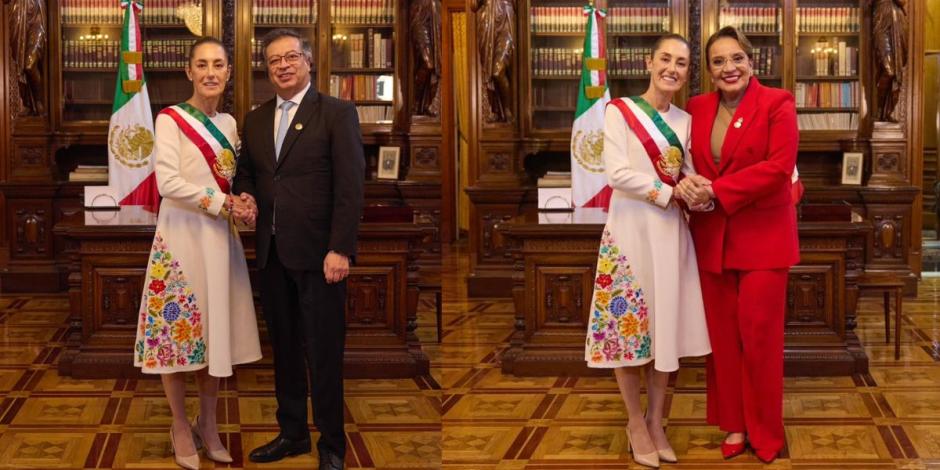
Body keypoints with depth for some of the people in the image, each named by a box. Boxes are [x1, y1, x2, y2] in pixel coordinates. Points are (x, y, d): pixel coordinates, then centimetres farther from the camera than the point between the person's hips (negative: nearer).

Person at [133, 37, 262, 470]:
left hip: (219, 236, 5)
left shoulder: (229, 123, 12)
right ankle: (181, 426, 17)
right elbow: (168, 183, -15)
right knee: (177, 325, 1)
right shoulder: (170, 119, -6)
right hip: (182, 234, -5)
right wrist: (221, 203, -17)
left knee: (215, 328, 10)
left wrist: (242, 203, -5)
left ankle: (208, 423, 24)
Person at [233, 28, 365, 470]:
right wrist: (245, 196, 1)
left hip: (317, 253, -5)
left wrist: (340, 249, -15)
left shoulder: (337, 113, -4)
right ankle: (292, 433, 25)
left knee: (324, 353, 0)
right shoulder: (255, 119, 13)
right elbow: (246, 173, 24)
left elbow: (350, 186, -9)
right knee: (284, 347, 12)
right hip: (272, 252, 5)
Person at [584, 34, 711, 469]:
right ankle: (636, 422, 17)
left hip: (671, 232, 5)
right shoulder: (620, 110, -5)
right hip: (631, 229, -5)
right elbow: (617, 173, -14)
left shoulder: (685, 121, 11)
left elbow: (689, 172, 9)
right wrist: (670, 193, -13)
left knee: (667, 325, 8)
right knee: (629, 323, 2)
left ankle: (656, 420, 23)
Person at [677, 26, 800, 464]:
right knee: (722, 334, 8)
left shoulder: (777, 104, -7)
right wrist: (689, 186, -13)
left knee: (759, 335, 1)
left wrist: (717, 190, -20)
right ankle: (734, 423, 23)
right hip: (711, 238, 4)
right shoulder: (697, 108, 7)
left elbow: (778, 168, -16)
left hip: (762, 236, -4)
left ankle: (765, 431, 16)